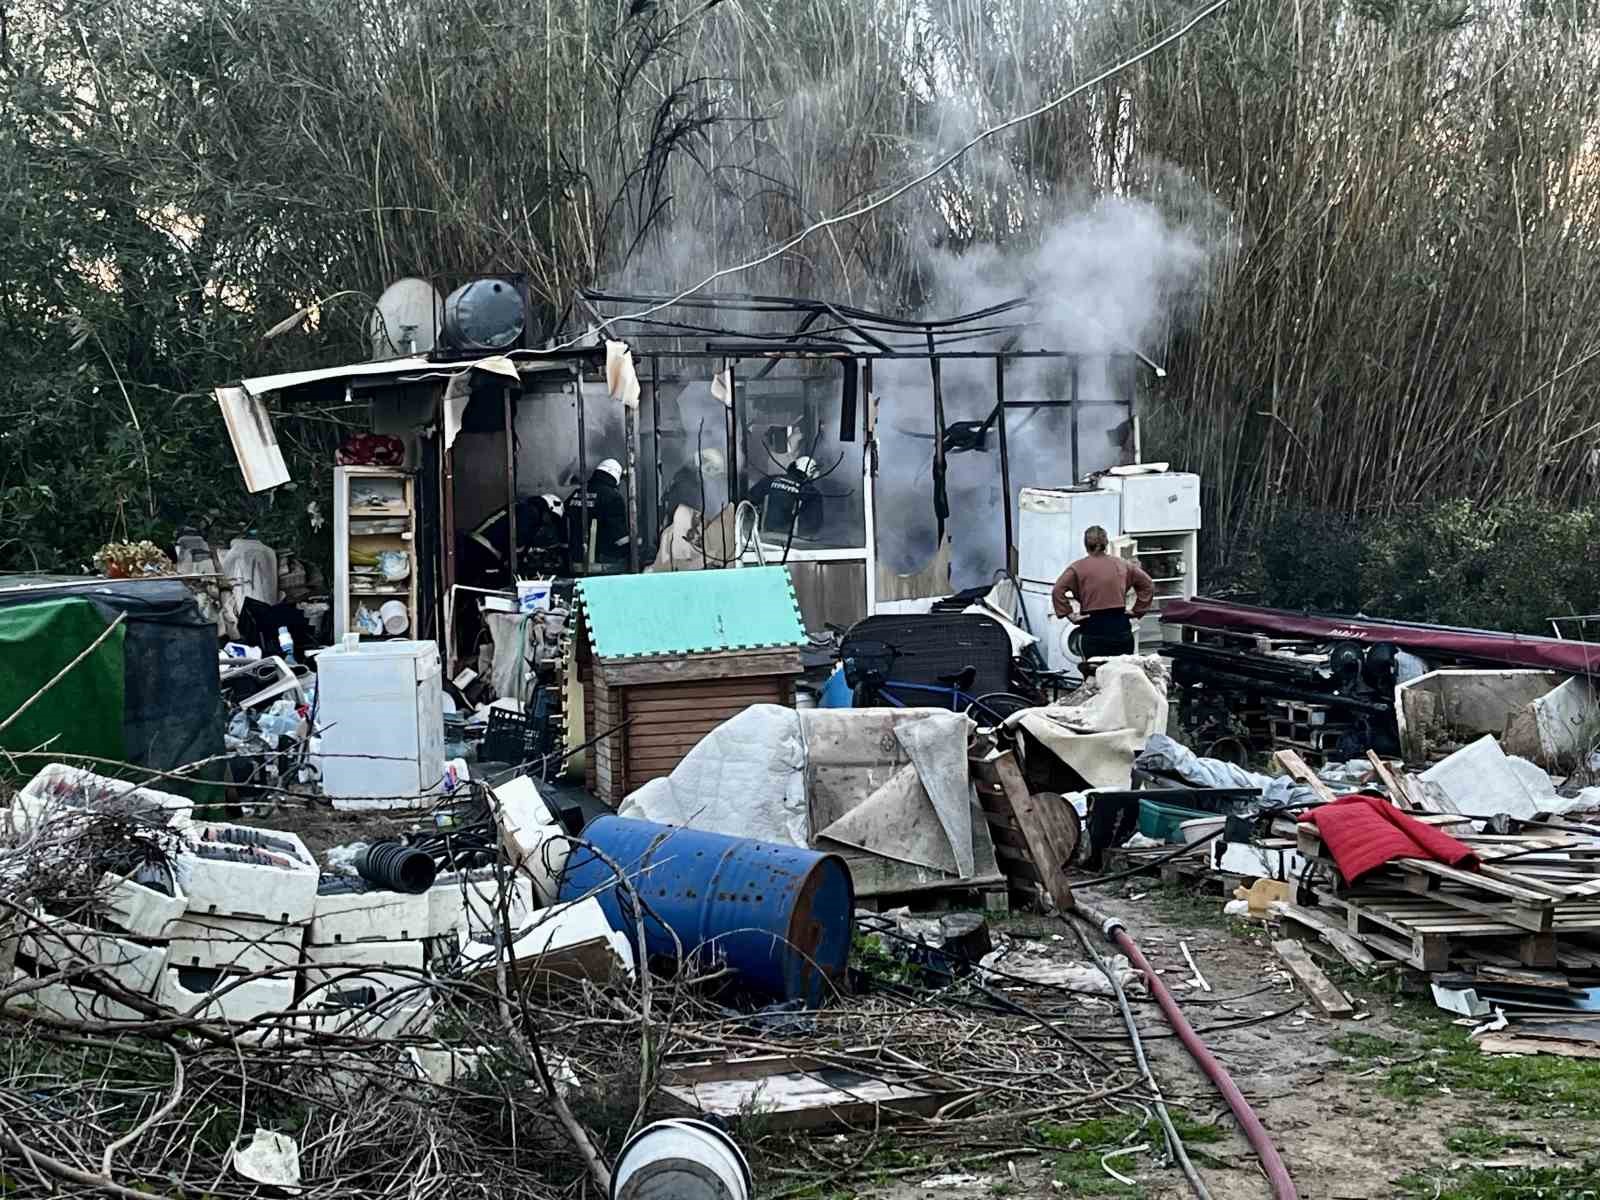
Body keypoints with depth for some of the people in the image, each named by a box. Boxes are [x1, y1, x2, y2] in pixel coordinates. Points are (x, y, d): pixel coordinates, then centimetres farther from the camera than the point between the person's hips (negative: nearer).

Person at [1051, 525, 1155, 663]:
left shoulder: (1078, 567, -2)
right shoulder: (1122, 564, 9)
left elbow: (1057, 591, -12)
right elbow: (1148, 585, 15)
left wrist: (1069, 614, -6)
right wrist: (1137, 611, 14)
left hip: (1094, 627, -3)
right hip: (1120, 626, 3)